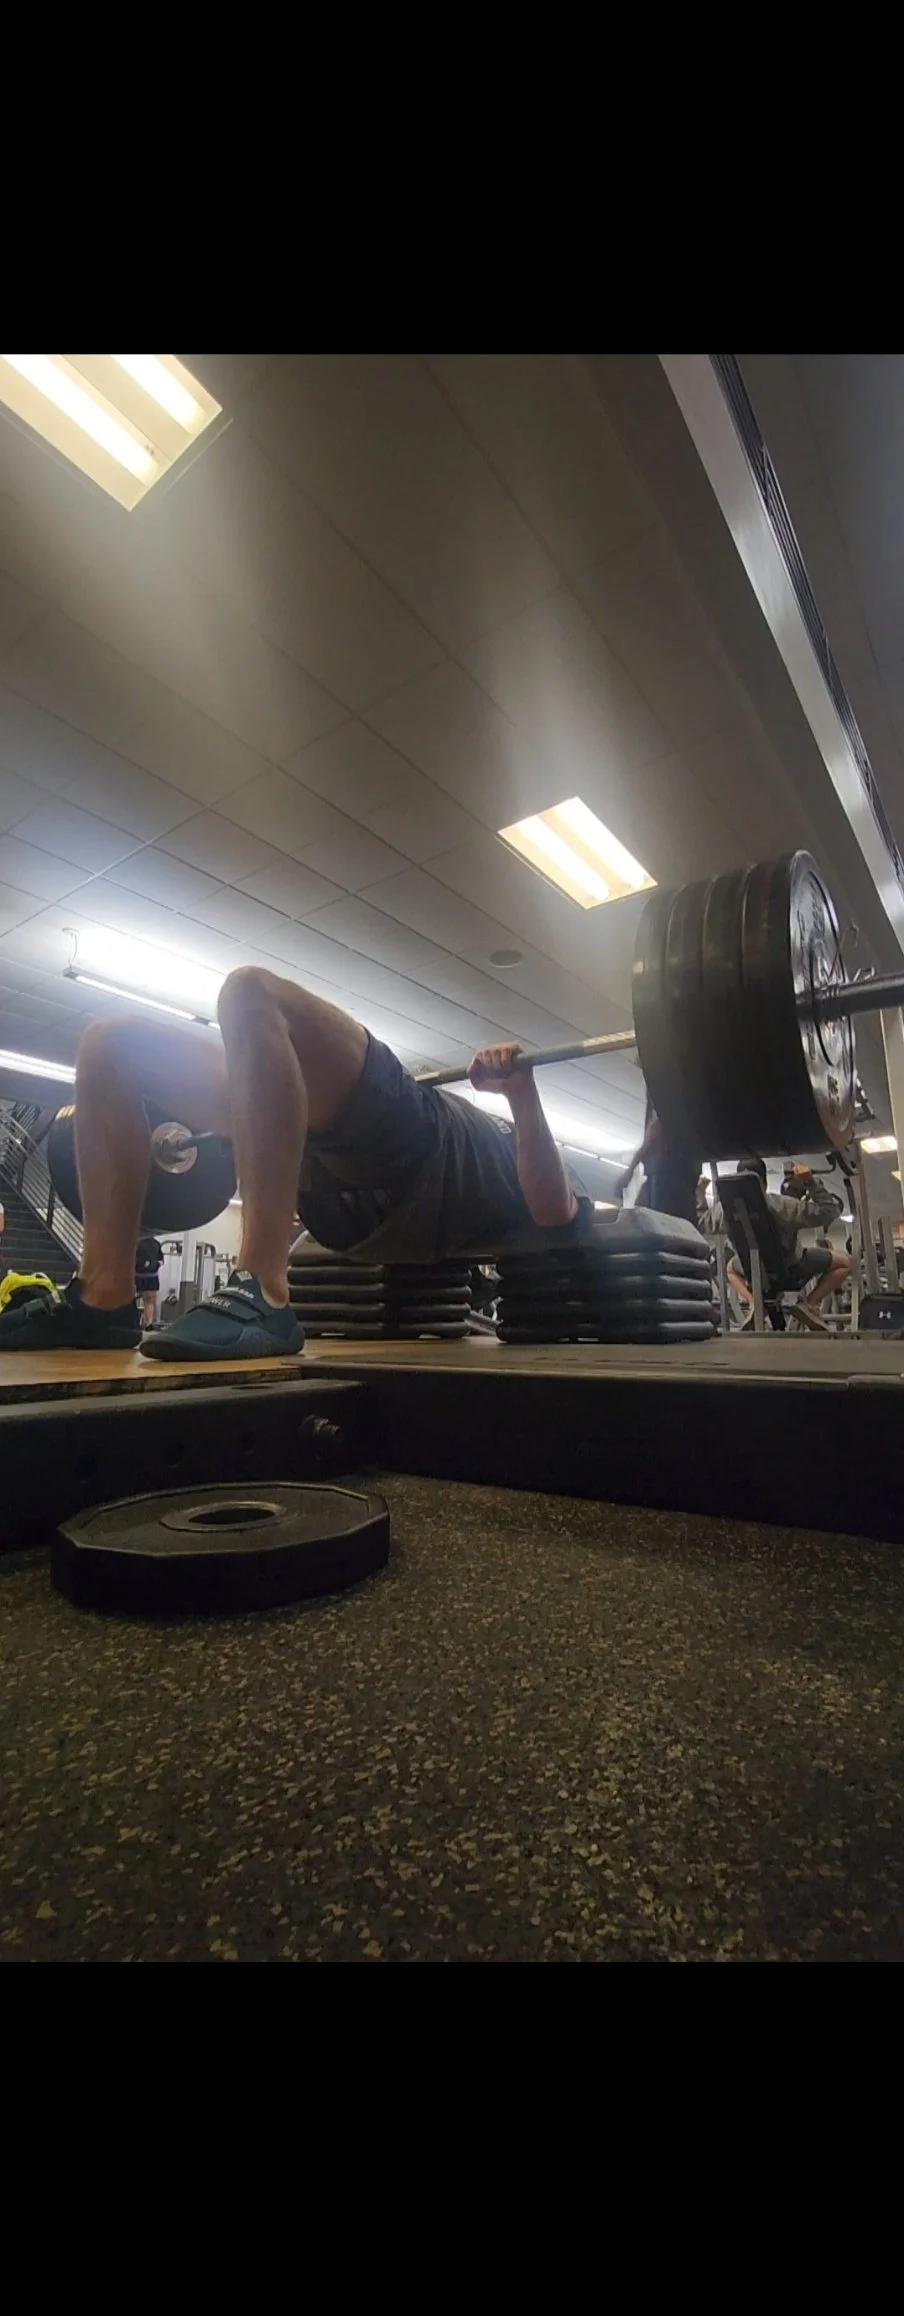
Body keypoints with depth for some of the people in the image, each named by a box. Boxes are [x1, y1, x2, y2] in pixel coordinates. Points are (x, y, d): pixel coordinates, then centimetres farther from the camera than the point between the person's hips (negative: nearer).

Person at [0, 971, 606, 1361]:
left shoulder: (554, 1185, 25)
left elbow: (556, 1217, -5)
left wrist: (524, 1091, -12)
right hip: (333, 1165, 8)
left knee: (252, 992, -31)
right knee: (111, 1047, 0)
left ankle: (262, 1296, -37)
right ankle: (104, 1299, -11)